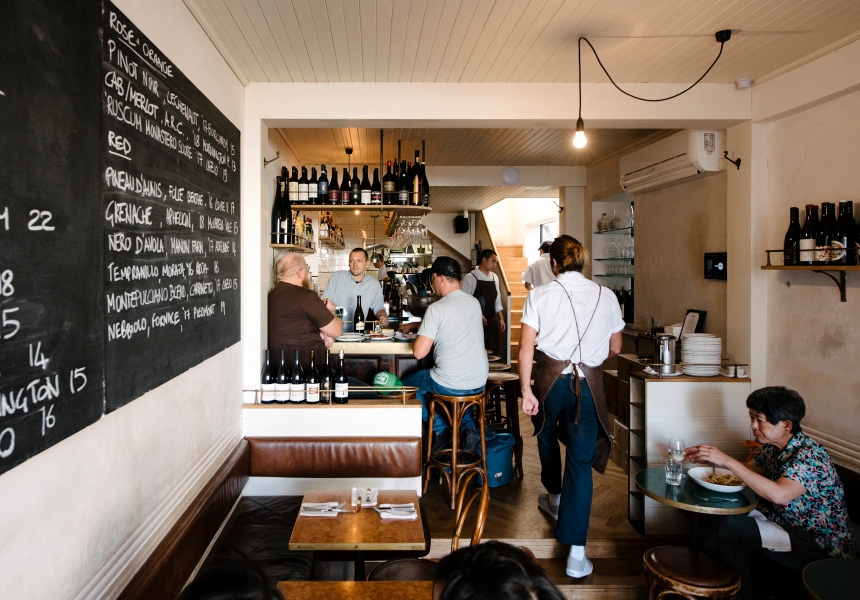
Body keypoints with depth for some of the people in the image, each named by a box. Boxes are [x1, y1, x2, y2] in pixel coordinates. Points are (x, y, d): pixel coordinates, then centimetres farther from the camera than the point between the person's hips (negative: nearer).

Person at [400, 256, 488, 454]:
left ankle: (442, 431, 15)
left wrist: (417, 337, 6)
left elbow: (419, 352, -16)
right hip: (479, 382, 6)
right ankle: (468, 427, 15)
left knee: (408, 384, 22)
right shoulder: (474, 303, 5)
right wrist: (413, 325, 30)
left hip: (450, 385, -6)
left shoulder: (436, 308, -16)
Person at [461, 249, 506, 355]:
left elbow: (497, 301, 15)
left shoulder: (494, 278, 10)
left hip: (492, 322, 6)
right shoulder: (470, 278, -9)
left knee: (494, 352, 8)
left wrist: (501, 318, 9)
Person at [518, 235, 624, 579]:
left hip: (550, 379, 0)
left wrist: (526, 390, -6)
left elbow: (526, 348, -10)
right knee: (581, 462, 3)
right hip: (588, 384, 1)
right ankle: (576, 553, 0)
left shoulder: (540, 295, -4)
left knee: (547, 434, 28)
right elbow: (615, 348, 10)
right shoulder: (606, 296, 2)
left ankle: (554, 497, 52)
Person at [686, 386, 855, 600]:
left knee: (731, 526, -25)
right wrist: (711, 458, 1)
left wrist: (728, 461, -34)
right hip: (783, 526, 8)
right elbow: (749, 469, 18)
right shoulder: (772, 447, 1)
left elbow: (779, 494, -38)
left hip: (821, 547, -7)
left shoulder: (810, 455, -23)